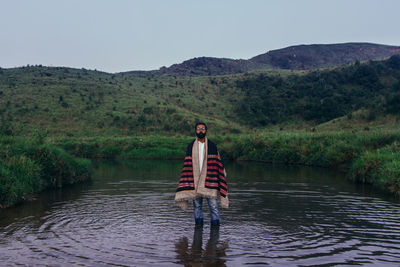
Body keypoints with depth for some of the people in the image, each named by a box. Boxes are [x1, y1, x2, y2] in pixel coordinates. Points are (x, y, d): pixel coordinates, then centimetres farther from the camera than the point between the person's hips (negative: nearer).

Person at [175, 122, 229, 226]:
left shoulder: (212, 146, 5)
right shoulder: (191, 146, 8)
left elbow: (218, 164, 4)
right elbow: (187, 166, 7)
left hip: (209, 181, -1)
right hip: (194, 181, 2)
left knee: (213, 205, -3)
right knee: (197, 206, 7)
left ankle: (215, 225, 5)